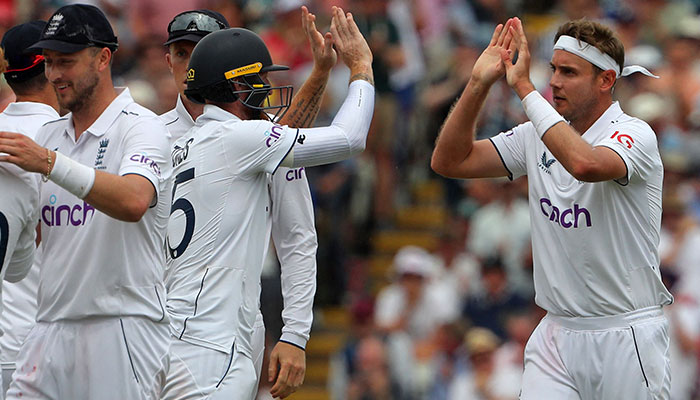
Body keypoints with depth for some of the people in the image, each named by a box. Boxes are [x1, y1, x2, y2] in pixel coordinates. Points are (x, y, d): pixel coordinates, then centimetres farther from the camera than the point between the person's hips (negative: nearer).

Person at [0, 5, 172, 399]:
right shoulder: (48, 134, 17)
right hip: (51, 330, 6)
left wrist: (50, 163, -34)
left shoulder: (141, 127, -6)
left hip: (124, 329, -6)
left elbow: (133, 202, -28)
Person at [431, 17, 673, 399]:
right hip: (557, 335, 5)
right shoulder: (536, 137, 8)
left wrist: (523, 87, -28)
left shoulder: (633, 134, -12)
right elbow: (449, 161, 5)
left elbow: (585, 164, -35)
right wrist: (478, 83, -7)